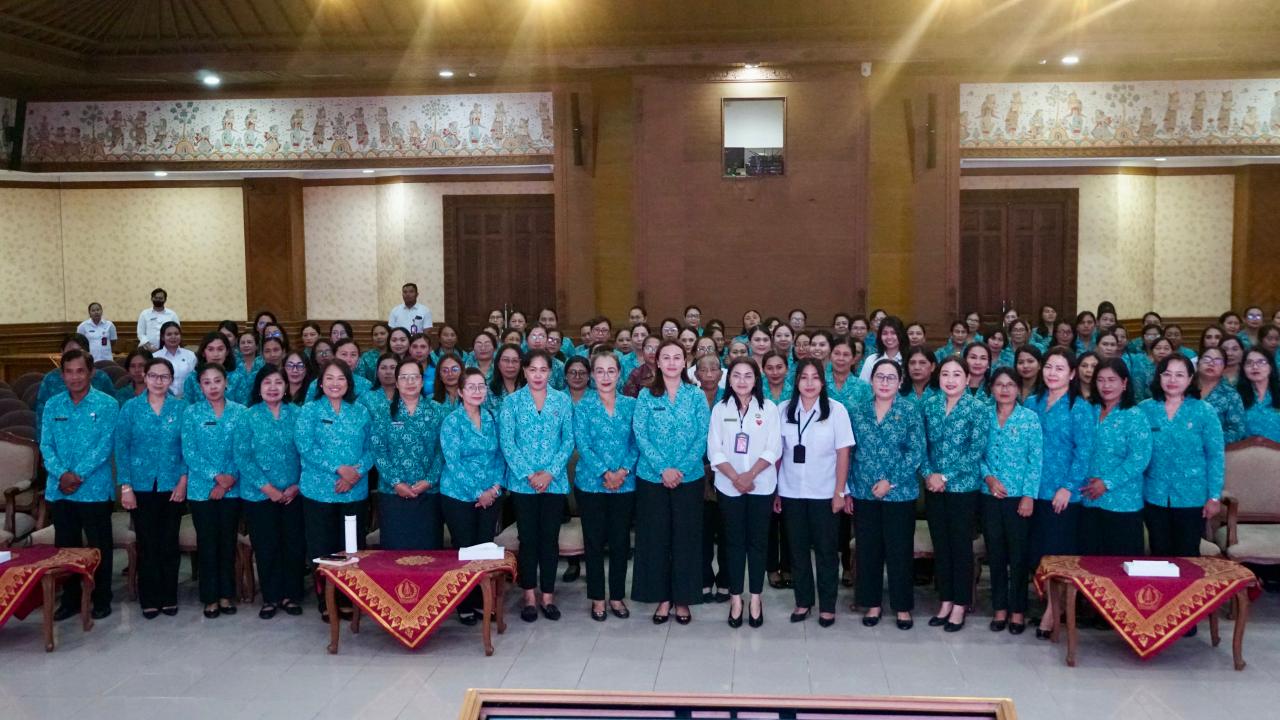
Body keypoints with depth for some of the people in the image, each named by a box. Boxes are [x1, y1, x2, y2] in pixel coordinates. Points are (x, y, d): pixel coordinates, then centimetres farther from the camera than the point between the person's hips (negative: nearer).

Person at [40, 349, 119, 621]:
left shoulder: (107, 405, -4)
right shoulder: (53, 405, 8)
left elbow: (105, 446, -11)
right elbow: (46, 445, 2)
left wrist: (78, 475, -18)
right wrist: (61, 474, -14)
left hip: (94, 489, -4)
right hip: (59, 490, 4)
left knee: (99, 547, 4)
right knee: (65, 546, 12)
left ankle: (102, 600, 16)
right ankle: (70, 599, 24)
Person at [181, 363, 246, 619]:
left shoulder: (239, 412, 2)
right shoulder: (191, 413, 1)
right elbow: (188, 452, -6)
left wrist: (229, 479, -12)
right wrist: (215, 476, -16)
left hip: (232, 489, 1)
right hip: (201, 489, -1)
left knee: (228, 542, 8)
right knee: (207, 543, 3)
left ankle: (226, 595, 18)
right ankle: (211, 597, 12)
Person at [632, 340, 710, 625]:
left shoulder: (696, 395, 3)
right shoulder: (646, 395, 2)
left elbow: (703, 436, -2)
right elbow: (640, 435, -5)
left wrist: (681, 468, -13)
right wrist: (662, 468, -15)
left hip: (689, 478, 0)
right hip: (652, 478, 0)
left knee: (686, 538, 4)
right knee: (656, 538, 4)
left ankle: (683, 599, 16)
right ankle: (662, 598, 16)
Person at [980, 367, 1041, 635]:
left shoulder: (1030, 418, -2)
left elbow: (1035, 460, -5)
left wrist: (1029, 495, -11)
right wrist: (988, 477, -10)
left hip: (1019, 496, -3)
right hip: (990, 496, 3)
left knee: (1018, 555, 2)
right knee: (995, 554, 9)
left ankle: (1017, 610, 13)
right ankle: (999, 607, 19)